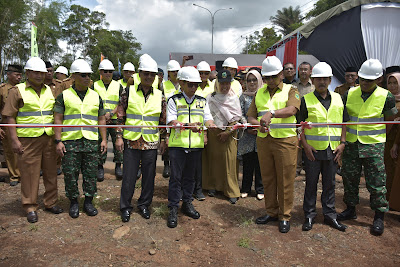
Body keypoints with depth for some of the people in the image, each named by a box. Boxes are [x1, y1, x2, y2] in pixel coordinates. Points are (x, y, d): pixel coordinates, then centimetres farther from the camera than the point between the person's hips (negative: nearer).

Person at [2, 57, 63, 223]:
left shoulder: (49, 91, 13)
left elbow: (56, 114, 18)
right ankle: (30, 207, 15)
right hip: (28, 140, -4)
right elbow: (10, 117, -3)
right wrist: (14, 140, -10)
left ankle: (50, 202, 23)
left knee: (50, 172, 9)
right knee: (29, 173, 2)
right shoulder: (17, 91, 0)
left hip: (48, 139, 4)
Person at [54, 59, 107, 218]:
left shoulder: (96, 96, 12)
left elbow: (101, 119, 13)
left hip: (91, 141, 2)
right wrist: (58, 141, -6)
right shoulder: (64, 96, 4)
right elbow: (58, 119, 2)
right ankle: (73, 202, 21)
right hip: (70, 141, -2)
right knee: (70, 174, 4)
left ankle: (88, 202, 20)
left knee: (91, 174, 6)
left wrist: (104, 139, 7)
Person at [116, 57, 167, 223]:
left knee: (149, 176, 9)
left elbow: (163, 120, 9)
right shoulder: (129, 92, 1)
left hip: (151, 142, 2)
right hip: (131, 141, -1)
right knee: (129, 176, 5)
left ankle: (144, 204, 27)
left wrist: (163, 140, 6)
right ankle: (125, 207, 21)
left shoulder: (159, 96, 6)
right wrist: (119, 137, -2)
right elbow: (120, 116, 2)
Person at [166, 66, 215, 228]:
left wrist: (210, 124, -19)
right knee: (175, 177, 1)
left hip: (196, 145, 4)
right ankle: (173, 209, 12)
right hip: (177, 144, -3)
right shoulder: (174, 100, 1)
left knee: (190, 176, 15)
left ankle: (187, 204, 30)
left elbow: (208, 118, 5)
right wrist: (188, 125, -25)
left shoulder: (202, 101, 13)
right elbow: (171, 121, -9)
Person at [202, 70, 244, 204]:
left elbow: (237, 118, 0)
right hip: (213, 132, 2)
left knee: (230, 161, -3)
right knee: (213, 159, 5)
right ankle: (212, 186, 21)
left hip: (229, 133, -1)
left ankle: (232, 192, 6)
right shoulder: (210, 97, 6)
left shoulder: (234, 98, 2)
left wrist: (228, 131, -9)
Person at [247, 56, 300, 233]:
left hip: (285, 140, -4)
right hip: (263, 139, 4)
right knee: (267, 178, 11)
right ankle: (271, 212, 26)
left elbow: (291, 110, -17)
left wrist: (271, 113, -32)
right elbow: (251, 117, 12)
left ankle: (285, 216, 16)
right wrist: (259, 123, -10)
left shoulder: (290, 90, 3)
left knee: (285, 180, 1)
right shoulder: (259, 93, 15)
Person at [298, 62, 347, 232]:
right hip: (312, 149, -3)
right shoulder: (306, 100, -1)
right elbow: (300, 124, -1)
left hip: (332, 149, 3)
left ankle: (330, 214, 26)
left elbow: (343, 122, 12)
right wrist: (305, 144, -10)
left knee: (330, 183, 12)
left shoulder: (338, 99, 9)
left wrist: (342, 143, 3)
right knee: (311, 183, 6)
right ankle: (309, 215, 19)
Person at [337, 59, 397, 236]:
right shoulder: (350, 94, 1)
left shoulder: (386, 97, -5)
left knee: (376, 182, 2)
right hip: (351, 145, 3)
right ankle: (350, 210, 29)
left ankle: (379, 217, 18)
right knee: (349, 179, 12)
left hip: (374, 146, -3)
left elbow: (390, 121, 6)